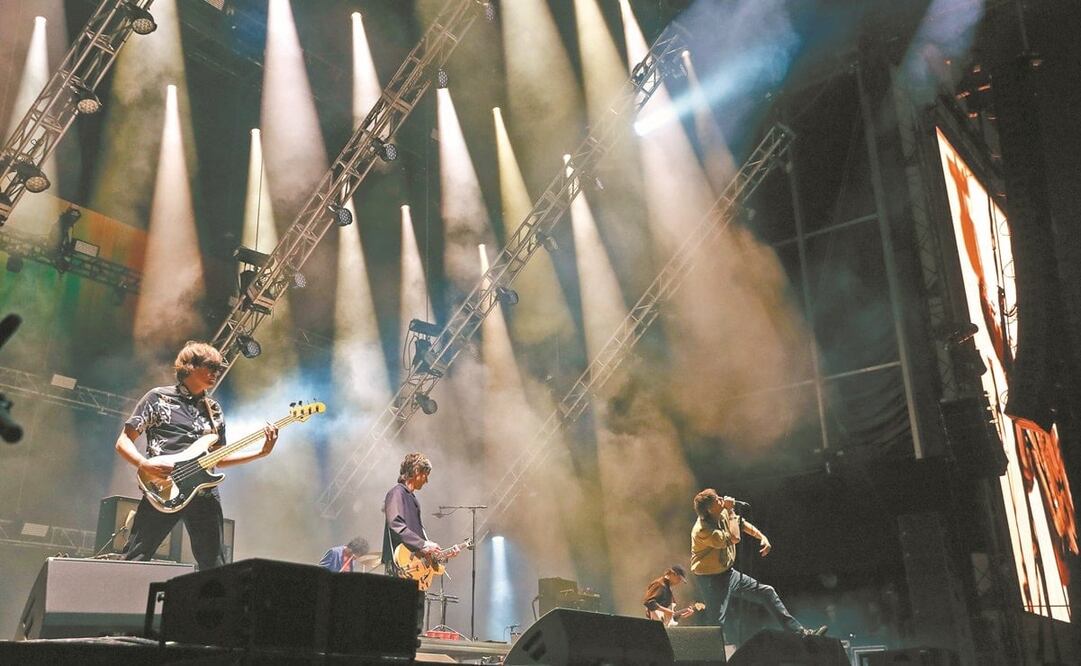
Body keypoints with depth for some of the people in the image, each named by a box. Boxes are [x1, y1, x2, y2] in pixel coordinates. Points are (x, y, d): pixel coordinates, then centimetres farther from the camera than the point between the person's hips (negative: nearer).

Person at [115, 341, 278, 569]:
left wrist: (261, 452, 8)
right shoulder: (158, 397, 5)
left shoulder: (213, 409, 19)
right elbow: (123, 442, 3)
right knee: (133, 560, -9)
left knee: (215, 568, 2)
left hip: (204, 495, 4)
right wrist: (144, 464, -17)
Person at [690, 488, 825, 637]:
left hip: (729, 573, 9)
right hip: (711, 579, -8)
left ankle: (800, 632, 15)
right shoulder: (702, 529, -28)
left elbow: (742, 524, 15)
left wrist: (762, 537, 4)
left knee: (767, 592, 8)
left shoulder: (723, 514, -3)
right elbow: (734, 538, -29)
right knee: (717, 623, -9)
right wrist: (731, 511, -23)